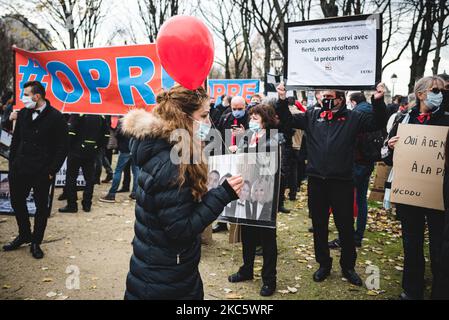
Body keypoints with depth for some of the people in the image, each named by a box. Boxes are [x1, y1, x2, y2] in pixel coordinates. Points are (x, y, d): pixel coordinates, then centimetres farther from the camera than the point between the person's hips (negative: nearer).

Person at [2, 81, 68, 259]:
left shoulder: (55, 117, -10)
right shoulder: (23, 114, 6)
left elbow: (62, 147, -9)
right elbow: (15, 140, 13)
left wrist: (52, 171, -11)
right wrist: (12, 164, 7)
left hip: (42, 172, -5)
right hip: (19, 169, 5)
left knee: (41, 207, 7)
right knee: (17, 203, 15)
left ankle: (36, 242, 24)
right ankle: (24, 235, 36)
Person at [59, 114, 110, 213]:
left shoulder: (78, 113, -11)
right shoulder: (101, 116, 4)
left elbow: (71, 132, -16)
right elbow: (106, 135, 6)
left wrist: (69, 146, -3)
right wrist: (99, 147, 12)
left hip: (77, 150, -4)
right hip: (93, 152, 4)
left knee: (71, 178, 4)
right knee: (89, 178, 11)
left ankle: (71, 205, 6)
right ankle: (87, 204, 15)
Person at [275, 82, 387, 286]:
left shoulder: (353, 118, 4)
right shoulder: (312, 116, 10)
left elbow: (377, 123, -2)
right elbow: (288, 120, 8)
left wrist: (378, 101, -16)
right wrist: (282, 101, -6)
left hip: (342, 181, -2)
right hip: (316, 180, 3)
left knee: (346, 226, 7)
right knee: (319, 225, 12)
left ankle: (348, 266, 26)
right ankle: (324, 264, 29)